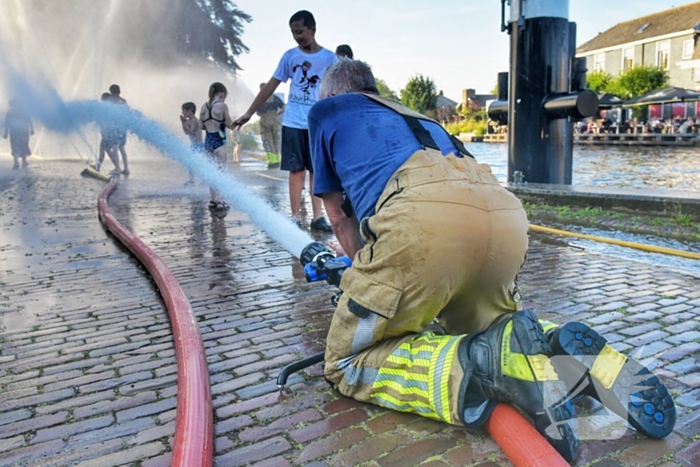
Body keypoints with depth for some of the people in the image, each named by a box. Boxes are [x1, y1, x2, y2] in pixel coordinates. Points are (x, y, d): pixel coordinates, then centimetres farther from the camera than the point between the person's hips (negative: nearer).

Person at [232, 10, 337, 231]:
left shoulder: (329, 58, 2)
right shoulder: (290, 56, 5)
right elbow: (270, 87, 6)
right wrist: (249, 113, 2)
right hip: (293, 123, 1)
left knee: (317, 170, 3)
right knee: (296, 170, 2)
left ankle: (318, 217, 7)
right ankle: (295, 217, 5)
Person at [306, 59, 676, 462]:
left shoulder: (326, 111, 30)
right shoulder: (409, 115, 43)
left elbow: (339, 216, 35)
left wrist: (361, 260, 53)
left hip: (426, 214, -6)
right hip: (507, 213, 7)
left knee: (347, 363, 10)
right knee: (488, 327, 34)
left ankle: (482, 364, -13)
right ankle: (568, 353, 3)